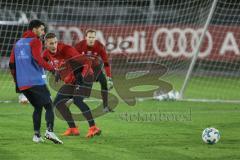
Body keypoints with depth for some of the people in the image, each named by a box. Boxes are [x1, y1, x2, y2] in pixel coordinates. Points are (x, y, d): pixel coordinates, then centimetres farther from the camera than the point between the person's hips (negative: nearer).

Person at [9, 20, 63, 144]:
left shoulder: (18, 43, 20)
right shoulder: (35, 41, -2)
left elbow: (11, 64, 18)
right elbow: (37, 58, -18)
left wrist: (17, 81, 23)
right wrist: (51, 68, -13)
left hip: (22, 83, 7)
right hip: (36, 81, -7)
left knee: (37, 107, 16)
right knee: (48, 105, -3)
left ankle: (36, 135, 4)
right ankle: (49, 130, -23)